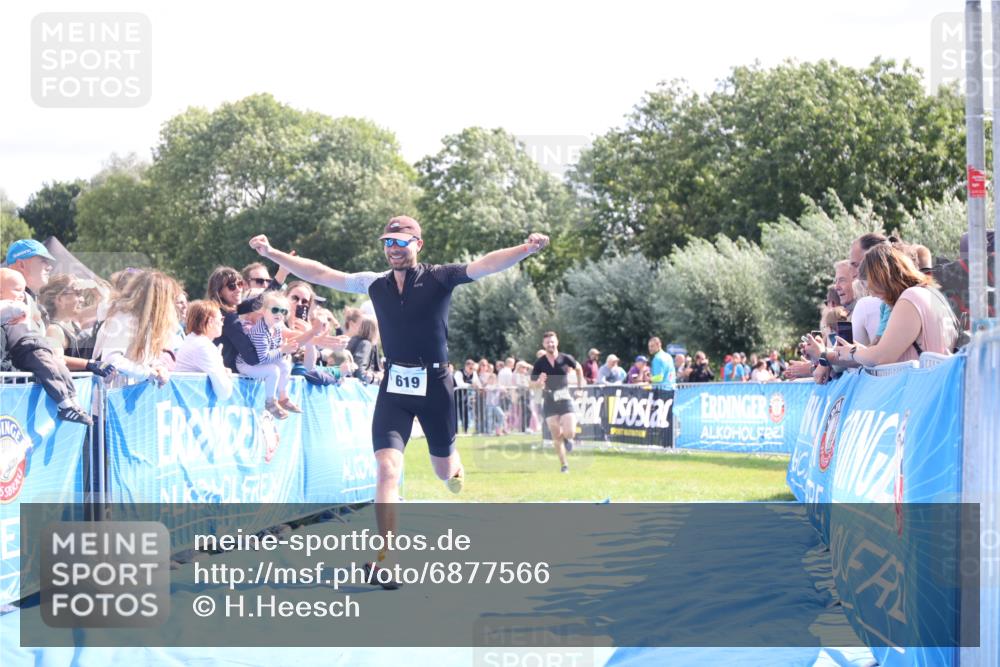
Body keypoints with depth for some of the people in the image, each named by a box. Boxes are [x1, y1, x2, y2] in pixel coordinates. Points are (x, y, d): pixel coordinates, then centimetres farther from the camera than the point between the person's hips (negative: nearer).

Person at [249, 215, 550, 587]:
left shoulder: (439, 278, -6)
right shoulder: (375, 284, 4)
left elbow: (485, 265, -22)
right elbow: (320, 274, 10)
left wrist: (526, 249, -38)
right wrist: (271, 254, 8)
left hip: (434, 385, -1)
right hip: (394, 386, 2)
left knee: (444, 470, 13)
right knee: (387, 468, -14)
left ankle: (457, 469, 53)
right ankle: (385, 559, -10)